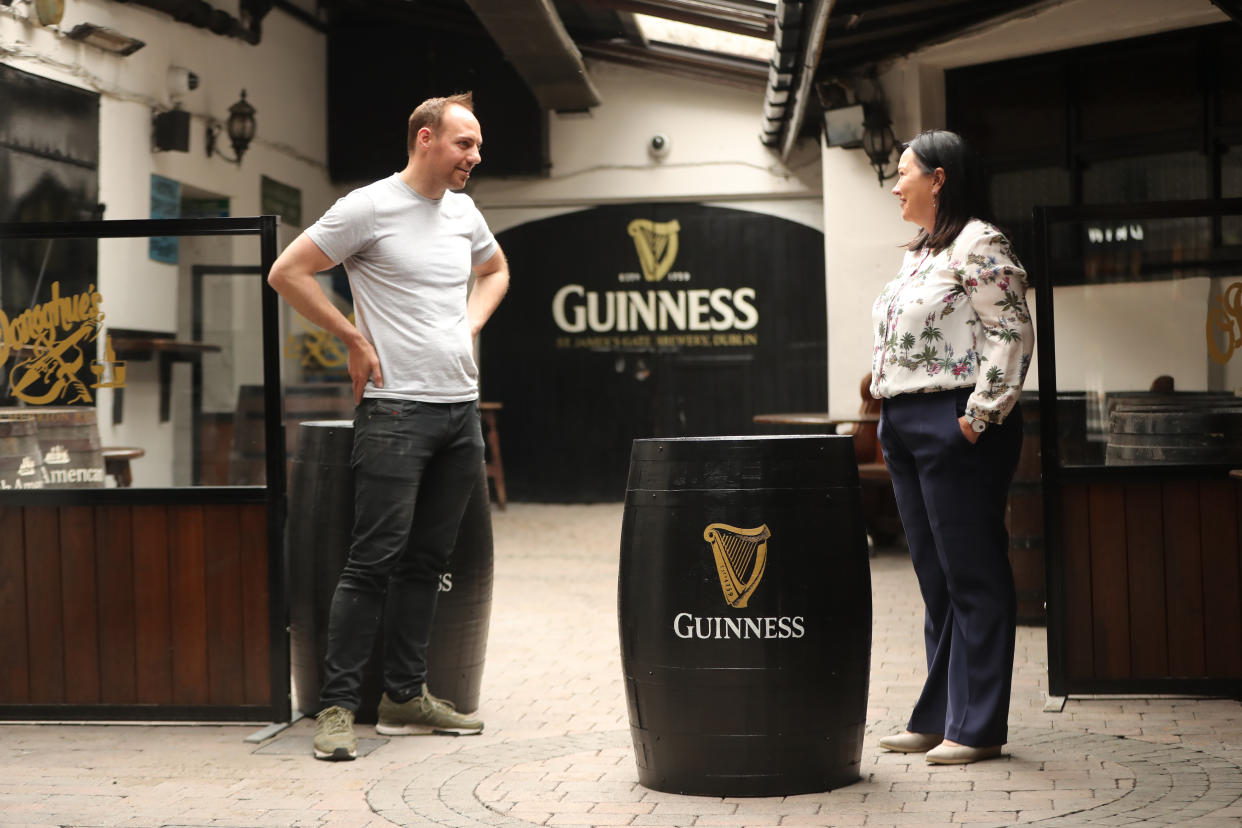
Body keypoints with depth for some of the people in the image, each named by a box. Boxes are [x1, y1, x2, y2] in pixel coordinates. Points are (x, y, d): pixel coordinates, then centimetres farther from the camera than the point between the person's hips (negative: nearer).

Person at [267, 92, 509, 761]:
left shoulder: (463, 212, 13)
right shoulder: (369, 208, -7)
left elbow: (495, 270, 33)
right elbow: (287, 273, -7)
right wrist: (356, 339, -7)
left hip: (461, 409, 7)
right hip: (397, 411, -7)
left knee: (426, 561, 11)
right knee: (375, 561, -9)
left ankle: (405, 697, 19)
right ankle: (337, 706, -3)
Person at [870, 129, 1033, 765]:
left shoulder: (979, 245, -9)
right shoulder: (920, 253, 19)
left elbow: (1012, 333, -16)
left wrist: (980, 414, -18)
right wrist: (891, 425, 15)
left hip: (955, 427, -9)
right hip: (906, 427, 9)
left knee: (973, 576, -3)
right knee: (935, 579, 13)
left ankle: (977, 727, 2)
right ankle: (937, 719, 20)